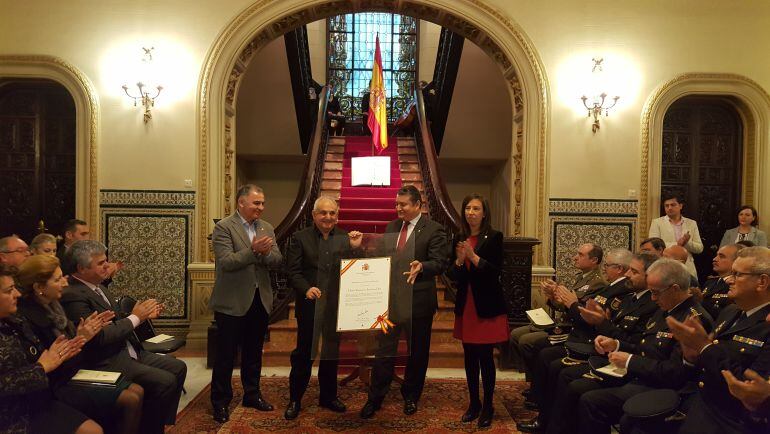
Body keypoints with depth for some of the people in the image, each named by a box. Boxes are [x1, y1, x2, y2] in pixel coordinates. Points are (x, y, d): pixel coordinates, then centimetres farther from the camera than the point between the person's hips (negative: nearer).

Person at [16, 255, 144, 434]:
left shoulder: (52, 305, 5)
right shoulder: (28, 318, -22)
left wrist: (88, 330, -4)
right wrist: (80, 340, -20)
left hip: (77, 373, 9)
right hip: (58, 387, -9)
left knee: (137, 391, 0)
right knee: (130, 399, -16)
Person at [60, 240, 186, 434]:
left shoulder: (98, 286, 10)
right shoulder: (73, 296, -19)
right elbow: (100, 337, -23)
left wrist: (143, 314, 1)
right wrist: (135, 317, -15)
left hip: (127, 351, 10)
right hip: (107, 362, -10)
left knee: (178, 367, 7)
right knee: (165, 381, -20)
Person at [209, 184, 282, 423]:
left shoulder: (267, 228, 8)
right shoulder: (224, 227, -10)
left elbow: (277, 260, 0)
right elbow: (226, 262, -20)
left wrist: (266, 253, -20)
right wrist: (253, 251, -30)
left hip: (260, 300, 6)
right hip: (232, 302, -5)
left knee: (254, 352, 18)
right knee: (226, 355, 6)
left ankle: (252, 394, 33)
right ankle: (220, 402, 19)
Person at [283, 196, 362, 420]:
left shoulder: (345, 238, 3)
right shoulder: (300, 238, -3)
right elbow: (292, 271, -7)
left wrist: (355, 248, -17)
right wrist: (307, 288, -22)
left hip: (336, 306, 3)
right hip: (309, 305, -2)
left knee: (331, 352, 15)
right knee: (303, 353, 7)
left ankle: (328, 396, 31)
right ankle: (295, 399, 21)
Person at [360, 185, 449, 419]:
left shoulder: (433, 230, -8)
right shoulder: (392, 226, 10)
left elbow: (439, 263, -13)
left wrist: (421, 266, -32)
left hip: (418, 300, -4)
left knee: (417, 351, 12)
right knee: (385, 349, 7)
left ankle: (411, 397, 30)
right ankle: (375, 398, 17)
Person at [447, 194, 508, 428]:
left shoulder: (494, 237, -7)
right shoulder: (459, 239, 7)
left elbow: (496, 272, -13)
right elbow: (453, 276, 6)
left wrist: (473, 256, -22)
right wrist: (459, 260, -13)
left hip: (487, 307, -4)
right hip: (466, 305, 5)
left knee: (485, 357, 0)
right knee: (469, 356, 10)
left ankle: (488, 406, 14)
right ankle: (473, 403, 24)